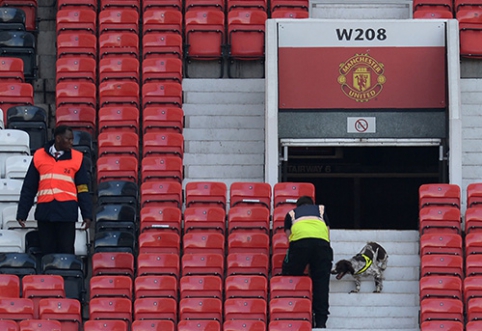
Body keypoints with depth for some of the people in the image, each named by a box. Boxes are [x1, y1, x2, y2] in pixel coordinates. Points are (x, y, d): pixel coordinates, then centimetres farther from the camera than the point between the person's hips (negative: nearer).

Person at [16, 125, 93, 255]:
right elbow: (28, 188, 10)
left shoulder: (77, 158, 6)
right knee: (47, 252, 3)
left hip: (67, 212, -1)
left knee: (66, 253, -1)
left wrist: (87, 215, 1)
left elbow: (83, 190, 7)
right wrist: (21, 214, 6)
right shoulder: (39, 156, 8)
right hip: (44, 212, 1)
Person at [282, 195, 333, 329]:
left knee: (290, 278, 14)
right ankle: (321, 321, -2)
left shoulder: (292, 213, 33)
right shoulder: (321, 209, 36)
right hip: (322, 241, 1)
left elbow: (288, 234, 26)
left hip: (300, 240, -1)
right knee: (321, 283, 5)